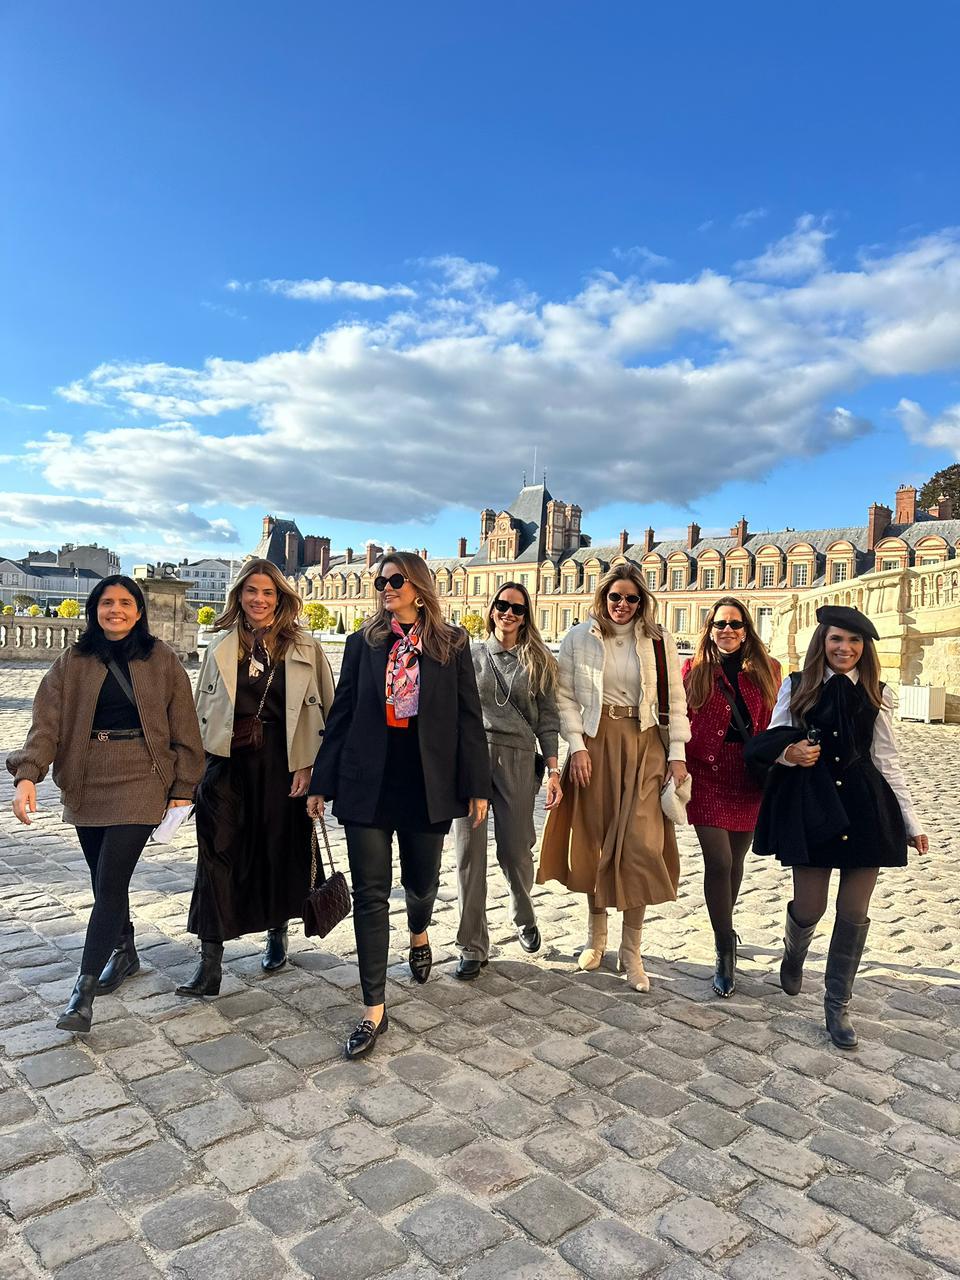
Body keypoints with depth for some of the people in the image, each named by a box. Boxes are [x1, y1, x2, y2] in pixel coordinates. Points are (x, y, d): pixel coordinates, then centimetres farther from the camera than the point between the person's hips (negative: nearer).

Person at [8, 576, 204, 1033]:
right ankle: (124, 952, 38)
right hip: (86, 785, 4)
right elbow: (47, 722, -3)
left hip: (140, 781, -3)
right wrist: (27, 774, -19)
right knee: (104, 880, 14)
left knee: (110, 883, -8)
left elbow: (182, 727, 0)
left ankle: (84, 991, 1)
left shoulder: (161, 660, -1)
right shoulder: (73, 662, 4)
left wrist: (183, 788, -2)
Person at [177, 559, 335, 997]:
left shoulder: (304, 648, -1)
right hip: (226, 762, 2)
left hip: (282, 763, -1)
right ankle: (210, 962, 4)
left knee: (280, 850, 10)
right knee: (217, 854, -3)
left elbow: (321, 710, -2)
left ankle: (277, 932, 35)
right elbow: (203, 709, 12)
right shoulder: (221, 646, 7)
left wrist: (308, 765, -8)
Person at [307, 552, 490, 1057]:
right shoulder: (362, 643, 5)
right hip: (367, 783, 1)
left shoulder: (452, 643, 1)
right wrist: (322, 783, 4)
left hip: (427, 784, 0)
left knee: (421, 882, 15)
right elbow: (341, 714, 6)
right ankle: (374, 1010, 11)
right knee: (370, 894, 1)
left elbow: (468, 717, 1)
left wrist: (477, 786, -3)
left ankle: (418, 935, 51)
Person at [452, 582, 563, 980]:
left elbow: (547, 718, 5)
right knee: (470, 851, -2)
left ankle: (524, 918, 38)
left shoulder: (538, 661, 7)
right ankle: (472, 947, 10)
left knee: (515, 849, 7)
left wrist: (552, 769, -2)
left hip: (518, 758, 0)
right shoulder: (471, 656, 9)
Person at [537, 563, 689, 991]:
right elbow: (566, 697, 1)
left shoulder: (659, 640, 4)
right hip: (595, 744, 0)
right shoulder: (579, 639, 2)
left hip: (643, 746, 0)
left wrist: (677, 752, 0)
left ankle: (631, 952, 7)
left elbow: (674, 699, 6)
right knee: (594, 841, 6)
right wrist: (576, 745, -8)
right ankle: (596, 936, 26)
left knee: (640, 845, -6)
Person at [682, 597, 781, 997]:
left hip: (750, 777, 3)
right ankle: (725, 950, 8)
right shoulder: (694, 669, 0)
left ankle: (724, 929, 38)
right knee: (718, 862, -7)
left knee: (735, 859, 14)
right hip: (707, 773, -2)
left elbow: (775, 725, 6)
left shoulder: (766, 670, 5)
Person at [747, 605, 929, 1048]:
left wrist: (911, 822, 9)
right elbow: (770, 743, 8)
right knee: (809, 907, 2)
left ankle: (837, 1006, 21)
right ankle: (793, 954, 39)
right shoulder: (797, 688, 3)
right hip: (810, 803, -1)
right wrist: (788, 752, -15)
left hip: (864, 806, 2)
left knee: (855, 914, 4)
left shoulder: (876, 694, 7)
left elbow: (887, 760, 10)